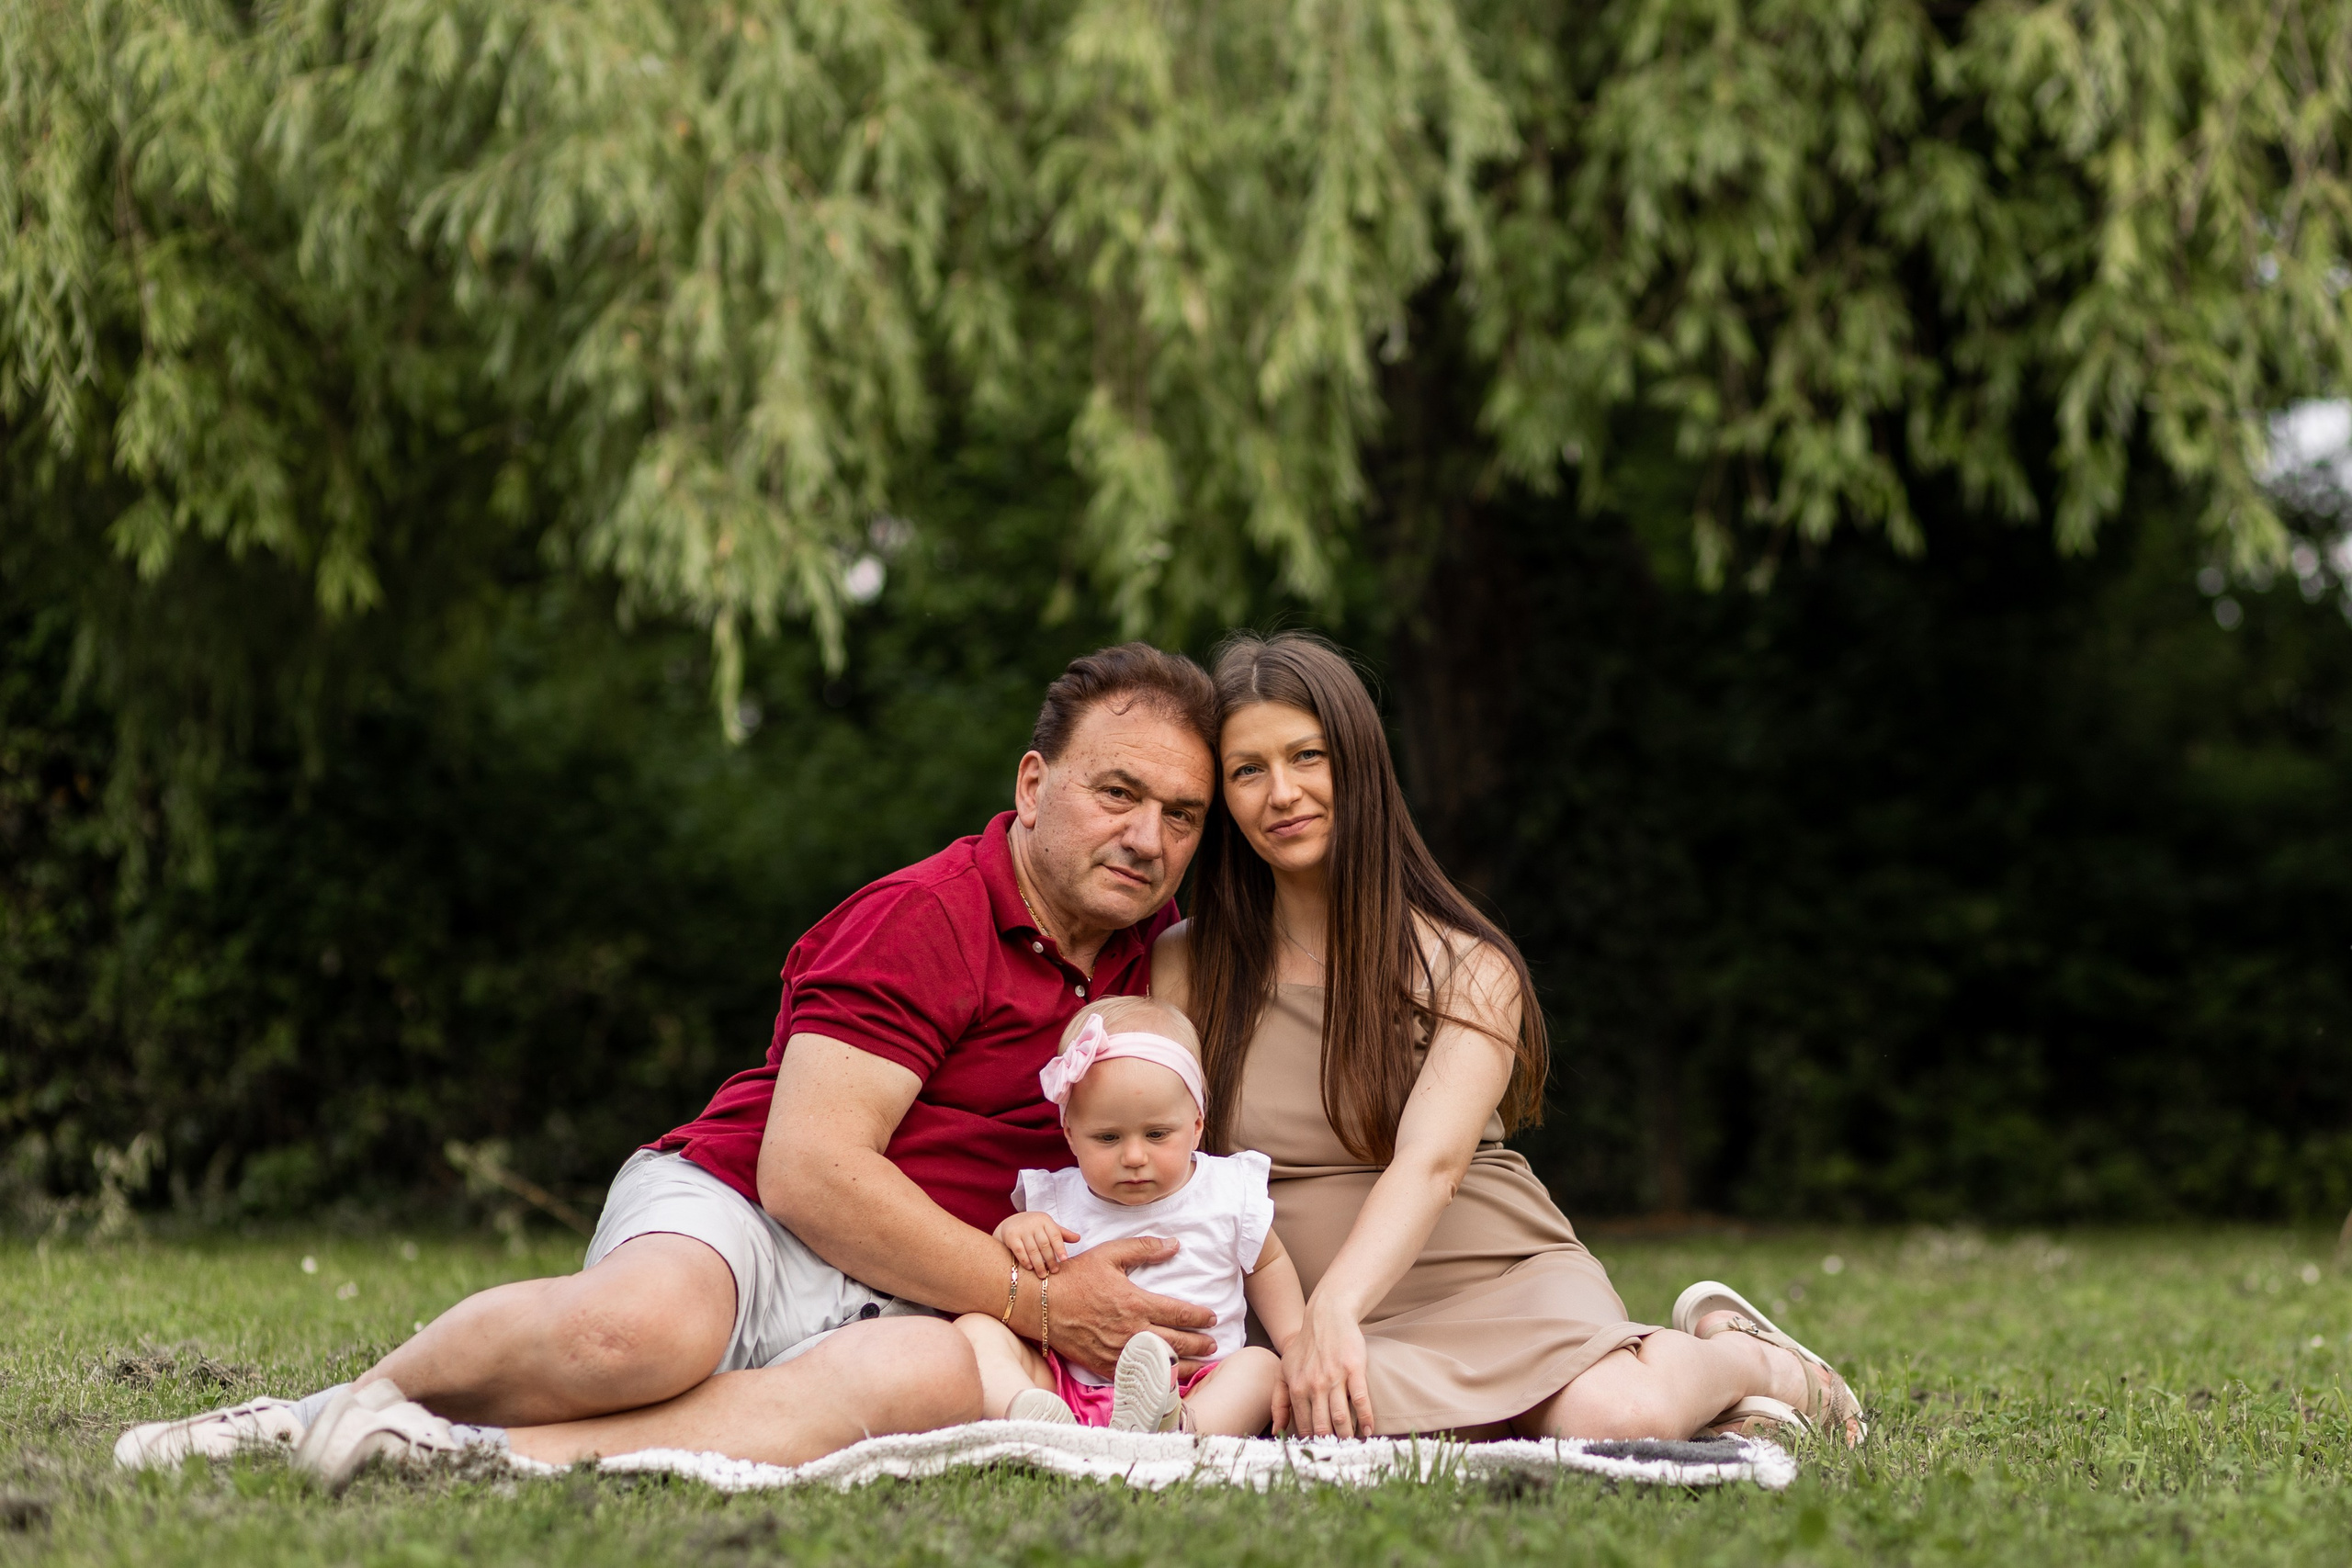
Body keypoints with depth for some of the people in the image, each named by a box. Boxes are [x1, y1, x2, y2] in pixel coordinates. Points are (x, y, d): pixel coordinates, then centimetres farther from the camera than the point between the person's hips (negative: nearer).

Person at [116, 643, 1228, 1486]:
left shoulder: (1148, 954, 14)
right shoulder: (926, 918, -7)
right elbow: (806, 1169, -15)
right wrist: (1033, 1300, -13)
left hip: (888, 1305, 4)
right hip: (735, 1208, -4)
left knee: (937, 1374, -36)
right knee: (636, 1328, -42)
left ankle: (488, 1455, -36)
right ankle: (336, 1406, -12)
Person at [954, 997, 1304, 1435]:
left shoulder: (1230, 1194, 5)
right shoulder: (1057, 1203, 6)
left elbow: (1267, 1264, 24)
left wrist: (1295, 1338, 9)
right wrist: (1011, 1232, -7)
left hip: (1193, 1391, 0)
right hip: (1067, 1389, 1)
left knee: (1261, 1367, -26)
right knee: (974, 1328, -17)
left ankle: (1176, 1429, -56)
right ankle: (1026, 1412, -48)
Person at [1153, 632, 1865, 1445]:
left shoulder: (1470, 971, -2)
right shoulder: (1183, 969, 4)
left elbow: (1430, 1165, -19)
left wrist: (1336, 1309, -39)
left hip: (1501, 1278, -1)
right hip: (1312, 1310, 1)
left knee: (1626, 1416, -34)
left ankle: (1750, 1360, 2)